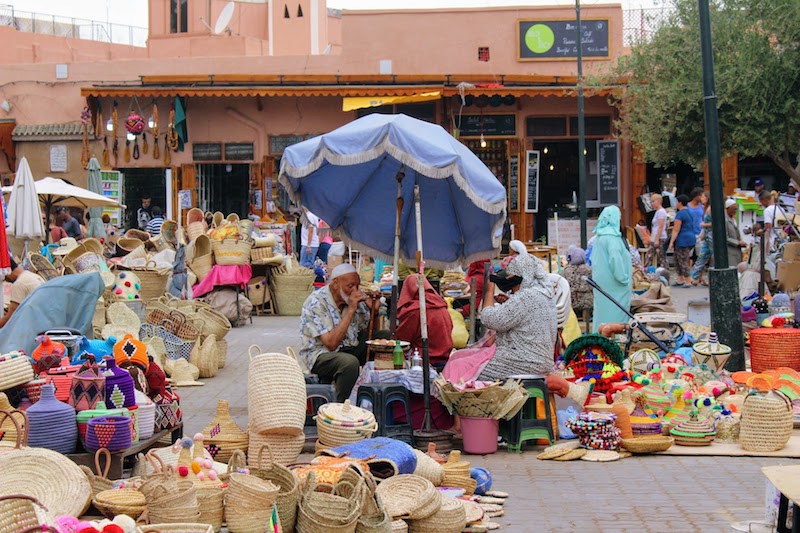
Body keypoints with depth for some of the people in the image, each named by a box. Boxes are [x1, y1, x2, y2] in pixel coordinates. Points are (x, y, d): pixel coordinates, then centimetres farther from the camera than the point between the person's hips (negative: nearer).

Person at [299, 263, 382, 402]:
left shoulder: (352, 299, 1)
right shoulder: (316, 303, -20)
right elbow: (331, 344, -28)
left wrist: (374, 309, -10)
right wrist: (350, 310, -28)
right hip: (321, 354, -8)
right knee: (350, 362, -37)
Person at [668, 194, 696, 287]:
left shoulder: (680, 214, -14)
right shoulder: (689, 212, 14)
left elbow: (676, 230, -16)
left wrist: (671, 242, -14)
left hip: (683, 240, -9)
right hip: (691, 239, 9)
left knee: (683, 261, -3)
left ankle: (688, 281, -2)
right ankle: (680, 279, 21)